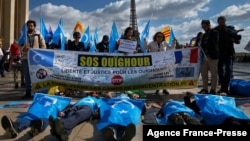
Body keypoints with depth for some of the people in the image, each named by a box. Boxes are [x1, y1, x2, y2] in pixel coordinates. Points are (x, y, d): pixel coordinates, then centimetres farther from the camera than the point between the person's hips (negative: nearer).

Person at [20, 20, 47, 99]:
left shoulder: (39, 35, 7)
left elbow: (43, 46, 6)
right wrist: (24, 48, -14)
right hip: (26, 58, 1)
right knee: (27, 76, 3)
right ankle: (28, 92, 10)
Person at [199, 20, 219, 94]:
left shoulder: (214, 33, -2)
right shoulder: (205, 35, 20)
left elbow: (213, 44, -11)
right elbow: (202, 45, 14)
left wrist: (209, 54, -12)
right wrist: (205, 53, -2)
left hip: (212, 56, -7)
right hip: (205, 56, 8)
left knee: (213, 73, -3)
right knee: (204, 73, 6)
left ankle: (213, 90, 0)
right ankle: (205, 89, 13)